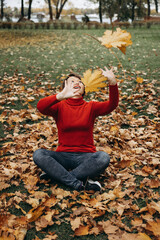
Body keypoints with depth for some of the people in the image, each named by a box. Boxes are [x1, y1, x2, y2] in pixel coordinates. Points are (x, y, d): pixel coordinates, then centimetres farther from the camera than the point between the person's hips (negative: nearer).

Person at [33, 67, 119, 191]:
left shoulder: (91, 107, 7)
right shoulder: (60, 106, 3)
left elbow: (112, 105, -12)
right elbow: (41, 107, -18)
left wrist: (113, 83, -30)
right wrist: (61, 96, -37)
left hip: (86, 156, 0)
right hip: (63, 156, 0)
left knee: (104, 157, -30)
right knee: (38, 154, -26)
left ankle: (57, 174, -23)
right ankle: (78, 183, -29)